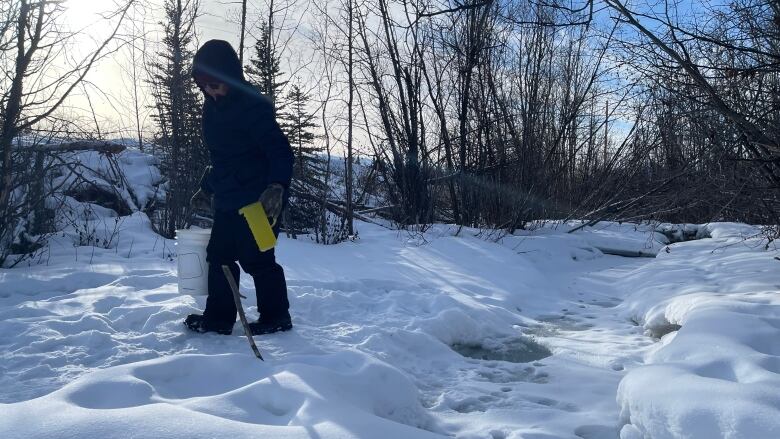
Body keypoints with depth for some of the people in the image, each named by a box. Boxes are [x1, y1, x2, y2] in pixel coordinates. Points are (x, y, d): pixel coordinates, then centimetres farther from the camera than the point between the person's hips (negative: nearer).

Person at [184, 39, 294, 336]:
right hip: (228, 202, 9)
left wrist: (277, 186, -36)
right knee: (219, 255, 12)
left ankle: (276, 317, 15)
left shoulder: (253, 106, -17)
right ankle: (218, 318, 24)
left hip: (259, 203, -9)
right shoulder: (213, 107, 11)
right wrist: (206, 188, 27)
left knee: (256, 259, -2)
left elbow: (280, 151, -22)